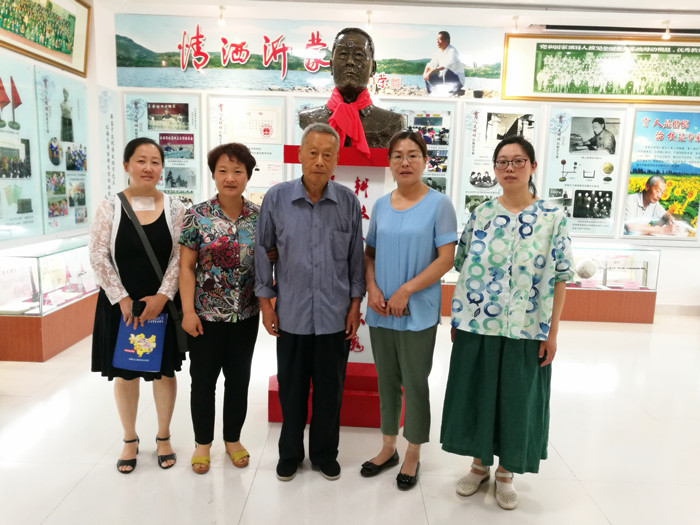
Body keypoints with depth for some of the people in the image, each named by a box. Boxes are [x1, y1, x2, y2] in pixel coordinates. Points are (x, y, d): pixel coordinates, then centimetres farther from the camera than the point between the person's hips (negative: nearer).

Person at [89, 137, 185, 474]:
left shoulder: (174, 208, -1)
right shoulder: (109, 208, -3)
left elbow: (180, 257, -4)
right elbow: (98, 257, -6)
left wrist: (162, 297, -14)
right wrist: (122, 299, -12)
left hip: (164, 304, 1)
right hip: (120, 305, 0)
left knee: (164, 370, 10)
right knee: (125, 373, 11)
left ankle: (163, 437, 30)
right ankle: (130, 440, 32)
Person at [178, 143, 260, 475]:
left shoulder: (259, 217, 0)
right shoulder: (197, 216, -5)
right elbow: (186, 267, -5)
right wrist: (188, 310, -11)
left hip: (246, 316, 2)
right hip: (206, 314, -2)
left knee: (239, 379, 14)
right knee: (203, 379, 10)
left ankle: (233, 439, 34)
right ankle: (203, 443, 31)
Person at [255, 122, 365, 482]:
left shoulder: (349, 201, -2)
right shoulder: (276, 198, -4)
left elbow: (356, 256, 4)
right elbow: (263, 251, 2)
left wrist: (355, 303, 3)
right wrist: (265, 301, 2)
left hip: (335, 314, 1)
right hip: (291, 314, 0)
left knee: (330, 389, 13)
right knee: (291, 388, 15)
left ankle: (325, 453, 35)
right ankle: (290, 453, 36)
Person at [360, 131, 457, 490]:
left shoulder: (439, 204, -6)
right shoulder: (381, 205, 7)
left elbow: (446, 258, -11)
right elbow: (370, 253, 12)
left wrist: (406, 291, -16)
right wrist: (372, 288, -5)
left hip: (418, 312, -4)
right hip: (380, 311, 4)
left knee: (414, 382, 7)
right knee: (387, 380, 15)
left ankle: (413, 455, 27)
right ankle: (388, 448, 34)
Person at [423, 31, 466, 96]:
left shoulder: (452, 51, -17)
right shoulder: (439, 52, 6)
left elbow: (448, 66, -34)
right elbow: (431, 64, 9)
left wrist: (432, 71, -41)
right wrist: (425, 73, -14)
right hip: (445, 78, 7)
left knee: (446, 71, -35)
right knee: (429, 77, -5)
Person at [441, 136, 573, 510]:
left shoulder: (553, 217, -4)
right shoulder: (480, 214, 2)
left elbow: (560, 279, -3)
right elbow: (463, 271, 5)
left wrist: (552, 333, -6)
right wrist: (455, 320, 4)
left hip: (526, 331, -1)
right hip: (476, 326, 2)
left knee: (516, 400, 10)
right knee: (476, 394, 12)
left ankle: (506, 472, 33)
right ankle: (479, 464, 34)